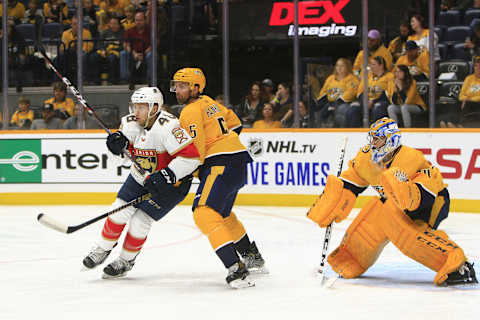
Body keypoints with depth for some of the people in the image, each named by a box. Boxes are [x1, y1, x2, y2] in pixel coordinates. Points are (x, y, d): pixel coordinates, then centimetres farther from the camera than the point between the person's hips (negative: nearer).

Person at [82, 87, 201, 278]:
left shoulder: (166, 126, -32)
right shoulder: (133, 123, -8)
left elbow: (191, 156, -36)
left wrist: (166, 176, -39)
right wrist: (118, 141, -13)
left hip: (173, 182, -7)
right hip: (141, 177, 7)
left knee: (141, 220, -8)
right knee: (120, 211, -2)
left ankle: (126, 261, 13)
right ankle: (103, 249, 18)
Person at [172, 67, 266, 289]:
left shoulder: (191, 111, -10)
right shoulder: (208, 102, 18)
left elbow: (194, 151, -18)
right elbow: (234, 123, 30)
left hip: (222, 164, -10)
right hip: (238, 162, 10)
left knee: (206, 215, -19)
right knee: (222, 214, 28)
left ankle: (236, 269, -30)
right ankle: (253, 258, 40)